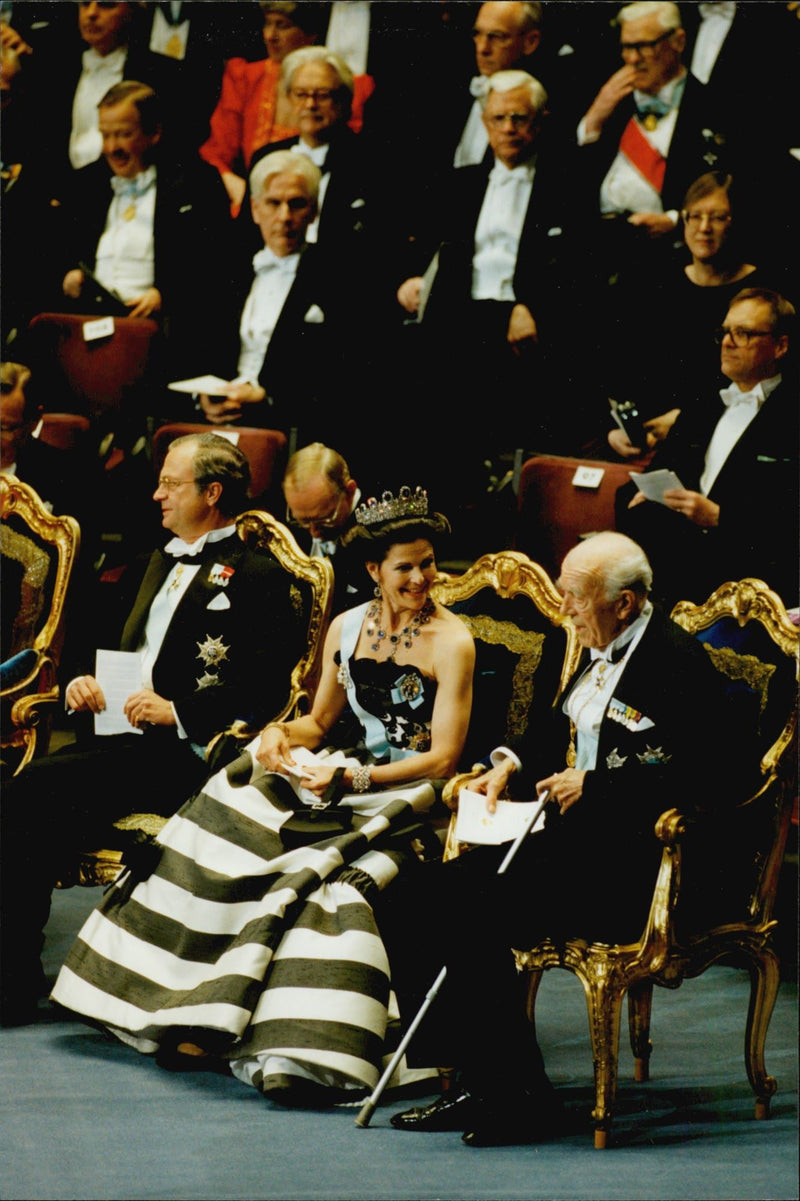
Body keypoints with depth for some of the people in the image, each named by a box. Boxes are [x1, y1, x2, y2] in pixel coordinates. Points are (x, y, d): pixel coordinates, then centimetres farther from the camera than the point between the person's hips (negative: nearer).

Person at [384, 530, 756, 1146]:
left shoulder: (678, 661, -13)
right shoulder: (601, 650, 15)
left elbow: (717, 772, -23)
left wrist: (596, 784, -19)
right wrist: (511, 764, 13)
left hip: (624, 860, -10)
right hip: (568, 837, 10)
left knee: (479, 916, -27)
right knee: (412, 902, -4)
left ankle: (525, 1100, -14)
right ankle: (479, 1082, -2)